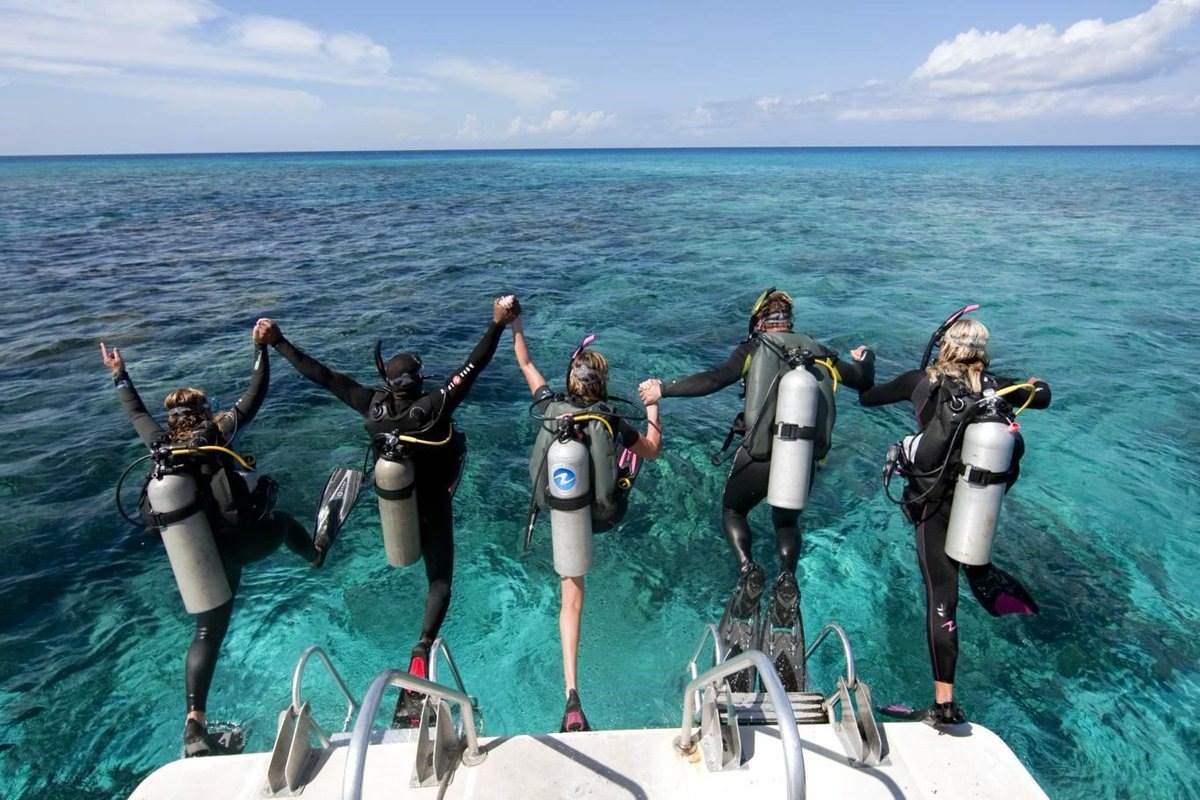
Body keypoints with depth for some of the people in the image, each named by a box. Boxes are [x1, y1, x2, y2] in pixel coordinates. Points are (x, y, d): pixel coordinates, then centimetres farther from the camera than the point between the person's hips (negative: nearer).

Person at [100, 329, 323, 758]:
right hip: (242, 540, -4)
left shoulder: (161, 445, 4)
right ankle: (316, 556, 58)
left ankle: (195, 722, 7)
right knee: (282, 521, 30)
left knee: (208, 631, 11)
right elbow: (255, 394, -6)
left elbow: (137, 413, 23)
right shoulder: (216, 434, -8)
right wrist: (261, 347, 1)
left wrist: (119, 376, 36)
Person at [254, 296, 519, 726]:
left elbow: (320, 375, -12)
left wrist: (277, 341, -3)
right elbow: (473, 366, -28)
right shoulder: (434, 407, -29)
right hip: (432, 508, -4)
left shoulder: (373, 406, -20)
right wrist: (499, 323, -24)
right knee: (440, 580, 6)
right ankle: (422, 650, -14)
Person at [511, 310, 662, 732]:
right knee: (631, 444, 27)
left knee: (572, 600, 15)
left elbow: (526, 364, 9)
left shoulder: (551, 406, -7)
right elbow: (653, 450, 5)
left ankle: (572, 694, 8)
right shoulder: (613, 420, -11)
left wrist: (515, 325, 22)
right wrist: (652, 407, 16)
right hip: (603, 514, -1)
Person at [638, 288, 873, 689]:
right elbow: (864, 381, 19)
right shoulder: (818, 352, 10)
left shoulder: (753, 348, 0)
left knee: (732, 510, 23)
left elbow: (713, 380, -15)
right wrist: (865, 358, 41)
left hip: (759, 455, -3)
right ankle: (787, 578, 4)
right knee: (787, 522, 29)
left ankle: (748, 569, -1)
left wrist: (663, 389, -8)